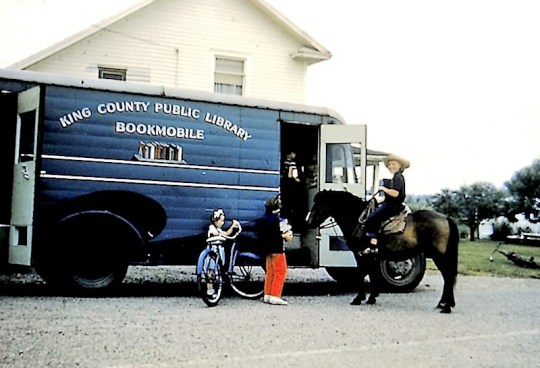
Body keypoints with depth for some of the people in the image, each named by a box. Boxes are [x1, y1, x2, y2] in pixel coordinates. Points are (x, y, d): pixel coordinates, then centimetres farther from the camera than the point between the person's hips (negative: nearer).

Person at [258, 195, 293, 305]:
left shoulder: (265, 218, 10)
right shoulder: (275, 219, -18)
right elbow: (274, 235, -24)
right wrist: (284, 236, -10)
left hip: (268, 249, 9)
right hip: (277, 249, -9)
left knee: (270, 272, 14)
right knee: (281, 271, -5)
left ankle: (267, 295, 18)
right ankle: (275, 296, -8)